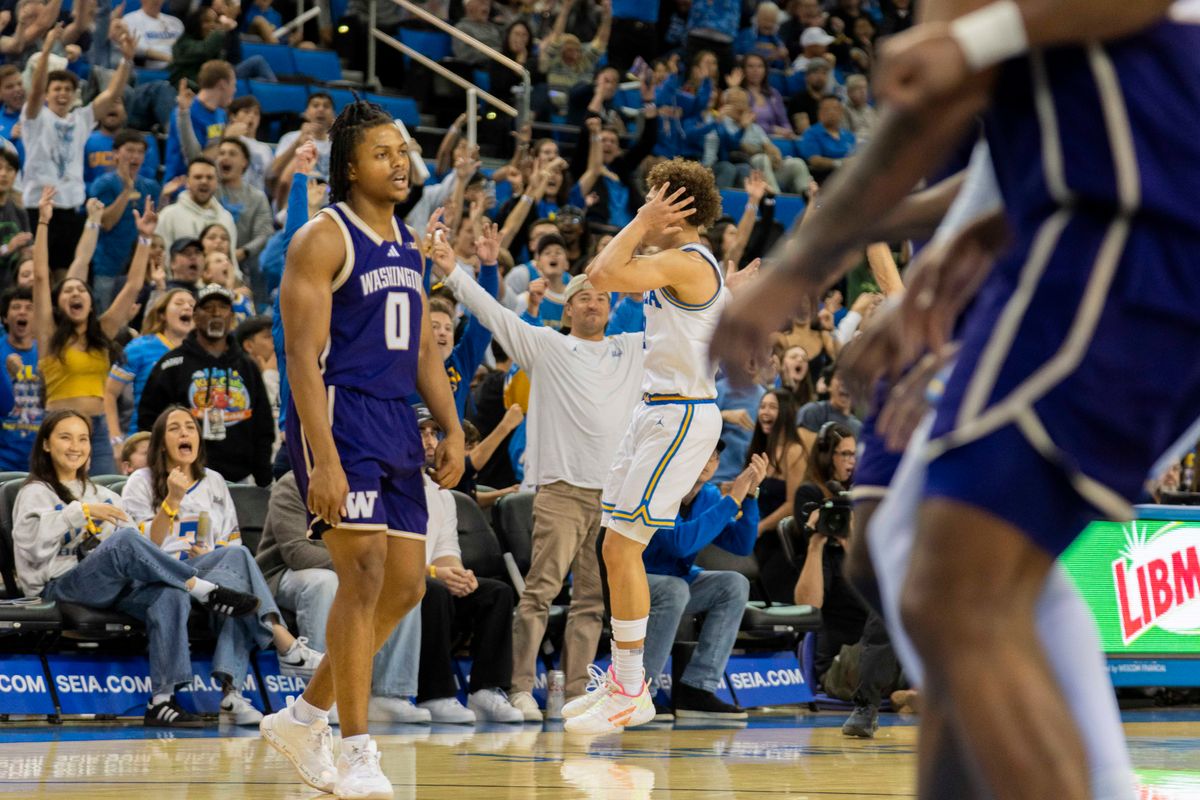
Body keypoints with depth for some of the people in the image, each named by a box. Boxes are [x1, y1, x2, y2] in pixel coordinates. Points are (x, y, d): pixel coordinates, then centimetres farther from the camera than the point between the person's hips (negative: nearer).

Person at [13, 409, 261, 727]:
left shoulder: (102, 495, 28)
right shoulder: (36, 493, 10)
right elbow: (28, 541, -13)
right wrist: (80, 512, -17)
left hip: (111, 587, 5)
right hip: (58, 587, -5)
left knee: (170, 595, -29)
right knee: (125, 540, -35)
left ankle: (161, 701, -37)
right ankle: (206, 591, -27)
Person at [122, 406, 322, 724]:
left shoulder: (214, 483, 23)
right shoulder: (141, 483, 10)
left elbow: (232, 541, 21)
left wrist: (211, 556, -2)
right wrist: (173, 500, -11)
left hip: (211, 578, 4)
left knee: (237, 591, -36)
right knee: (238, 557, -32)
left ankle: (231, 692, -49)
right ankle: (288, 647, -40)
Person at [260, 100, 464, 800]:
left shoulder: (409, 243, 16)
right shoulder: (323, 239, -9)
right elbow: (303, 356, -15)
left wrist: (453, 429, 10)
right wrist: (324, 459, -22)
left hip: (397, 426, 8)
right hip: (339, 418, -8)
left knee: (406, 588, 8)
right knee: (365, 577, -14)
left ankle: (304, 718, 22)